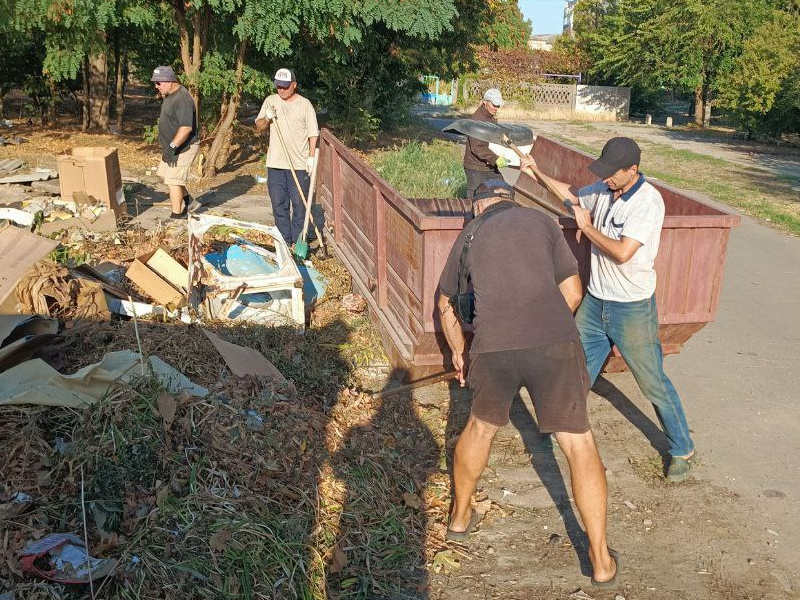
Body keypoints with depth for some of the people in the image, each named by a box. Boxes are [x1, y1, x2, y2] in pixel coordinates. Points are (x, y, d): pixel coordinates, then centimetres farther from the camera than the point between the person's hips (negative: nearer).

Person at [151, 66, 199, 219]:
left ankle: (177, 215, 0)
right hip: (172, 145, 11)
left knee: (173, 180, -9)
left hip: (184, 148, -11)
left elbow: (186, 127, -31)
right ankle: (186, 198, 36)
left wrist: (172, 146, -33)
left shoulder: (182, 99, -24)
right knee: (164, 173, 20)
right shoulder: (169, 95, 10)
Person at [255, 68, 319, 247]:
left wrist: (311, 157, -8)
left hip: (299, 164, -3)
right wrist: (266, 119, -9)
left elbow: (313, 133, 0)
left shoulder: (305, 104, 0)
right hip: (275, 164, 3)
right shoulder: (270, 101, 8)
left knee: (299, 204, 0)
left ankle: (298, 241, 9)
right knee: (279, 204, 8)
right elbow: (259, 126, 13)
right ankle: (284, 241, 17)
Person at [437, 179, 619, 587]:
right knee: (578, 444, 10)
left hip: (493, 349, 2)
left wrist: (457, 351, 45)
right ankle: (601, 560, 16)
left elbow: (445, 305, 29)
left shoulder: (468, 236, 19)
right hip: (554, 343, -1)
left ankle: (460, 517, 43)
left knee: (481, 427, 27)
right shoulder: (541, 221, 15)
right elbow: (573, 292, 13)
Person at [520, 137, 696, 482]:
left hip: (632, 310, -6)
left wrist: (587, 226, -17)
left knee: (653, 384, 5)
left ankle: (682, 451, 23)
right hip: (594, 301, 7)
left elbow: (622, 252, -29)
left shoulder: (648, 202, -22)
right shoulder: (603, 190, -1)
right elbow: (570, 194, 18)